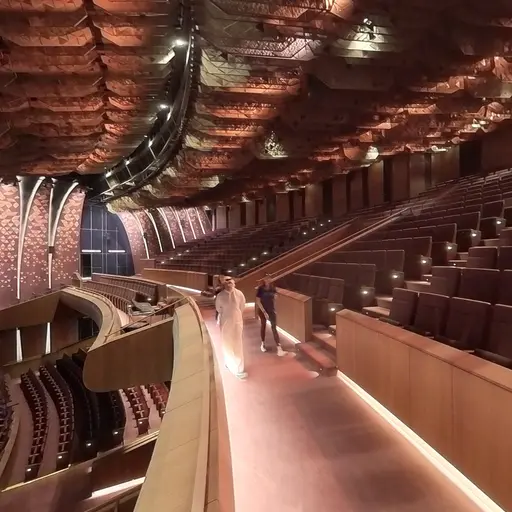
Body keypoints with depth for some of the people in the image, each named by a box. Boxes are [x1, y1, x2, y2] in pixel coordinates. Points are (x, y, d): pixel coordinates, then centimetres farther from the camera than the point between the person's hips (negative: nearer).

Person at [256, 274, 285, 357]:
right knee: (263, 326, 15)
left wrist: (274, 308, 9)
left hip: (272, 310, 2)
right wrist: (264, 312, -17)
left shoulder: (272, 288, -3)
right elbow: (258, 301, -14)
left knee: (274, 328, -5)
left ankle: (279, 348, -11)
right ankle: (263, 343, 35)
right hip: (263, 311, -2)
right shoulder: (260, 288, -13)